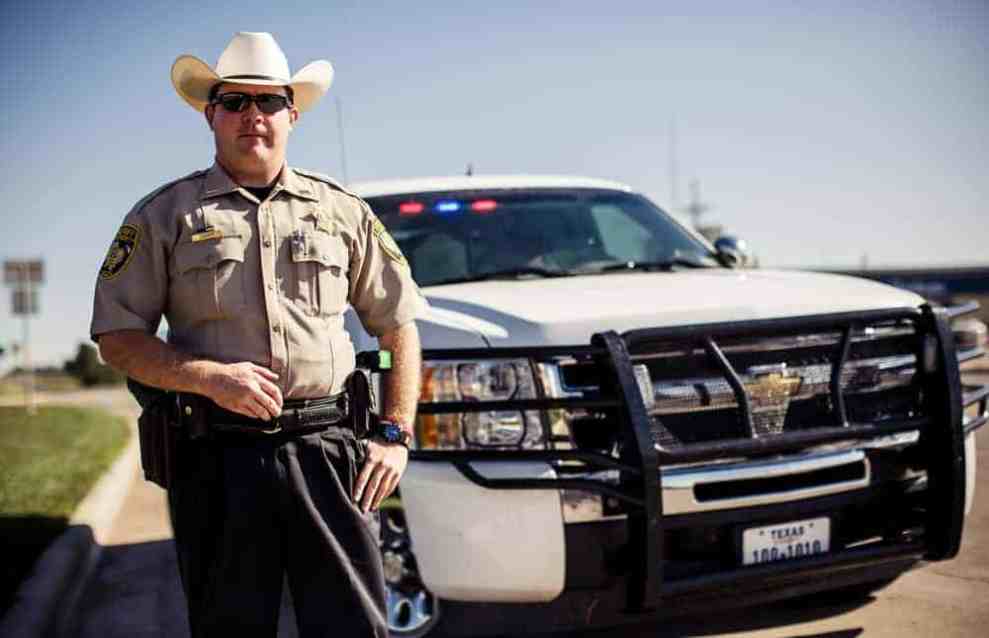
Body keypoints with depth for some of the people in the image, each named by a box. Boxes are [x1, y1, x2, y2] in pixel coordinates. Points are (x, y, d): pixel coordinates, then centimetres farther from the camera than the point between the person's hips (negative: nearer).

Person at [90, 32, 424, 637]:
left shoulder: (342, 211, 12)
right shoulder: (165, 216, 8)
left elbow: (399, 325, 15)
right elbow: (118, 338, 3)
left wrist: (397, 435, 4)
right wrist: (209, 377, -13)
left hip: (329, 449, 1)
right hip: (216, 454, 0)